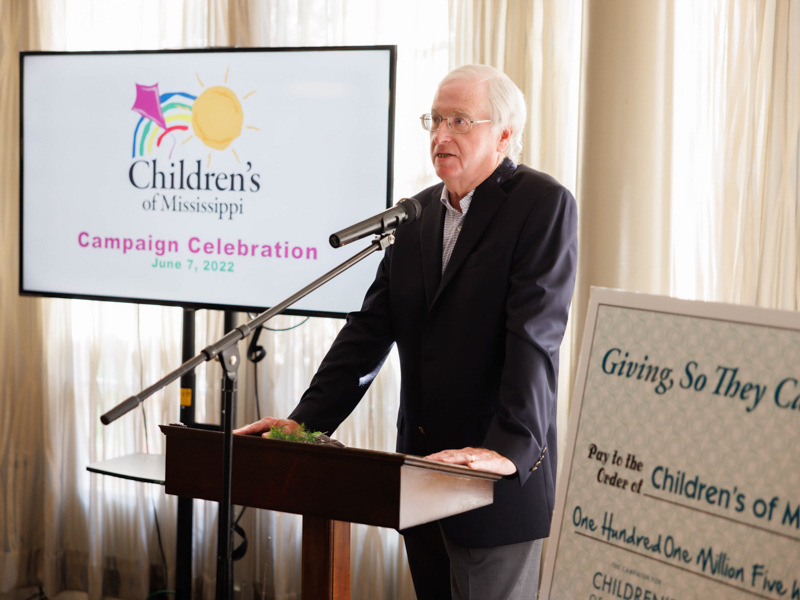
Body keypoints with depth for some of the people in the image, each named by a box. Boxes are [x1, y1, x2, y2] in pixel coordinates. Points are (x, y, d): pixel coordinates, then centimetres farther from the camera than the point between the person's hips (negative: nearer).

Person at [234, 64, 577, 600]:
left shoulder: (544, 204, -9)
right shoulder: (419, 212, 12)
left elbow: (535, 336, -19)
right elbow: (371, 329, 10)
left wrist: (509, 449, -28)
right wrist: (306, 421, 0)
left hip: (501, 476, -6)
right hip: (421, 467, 7)